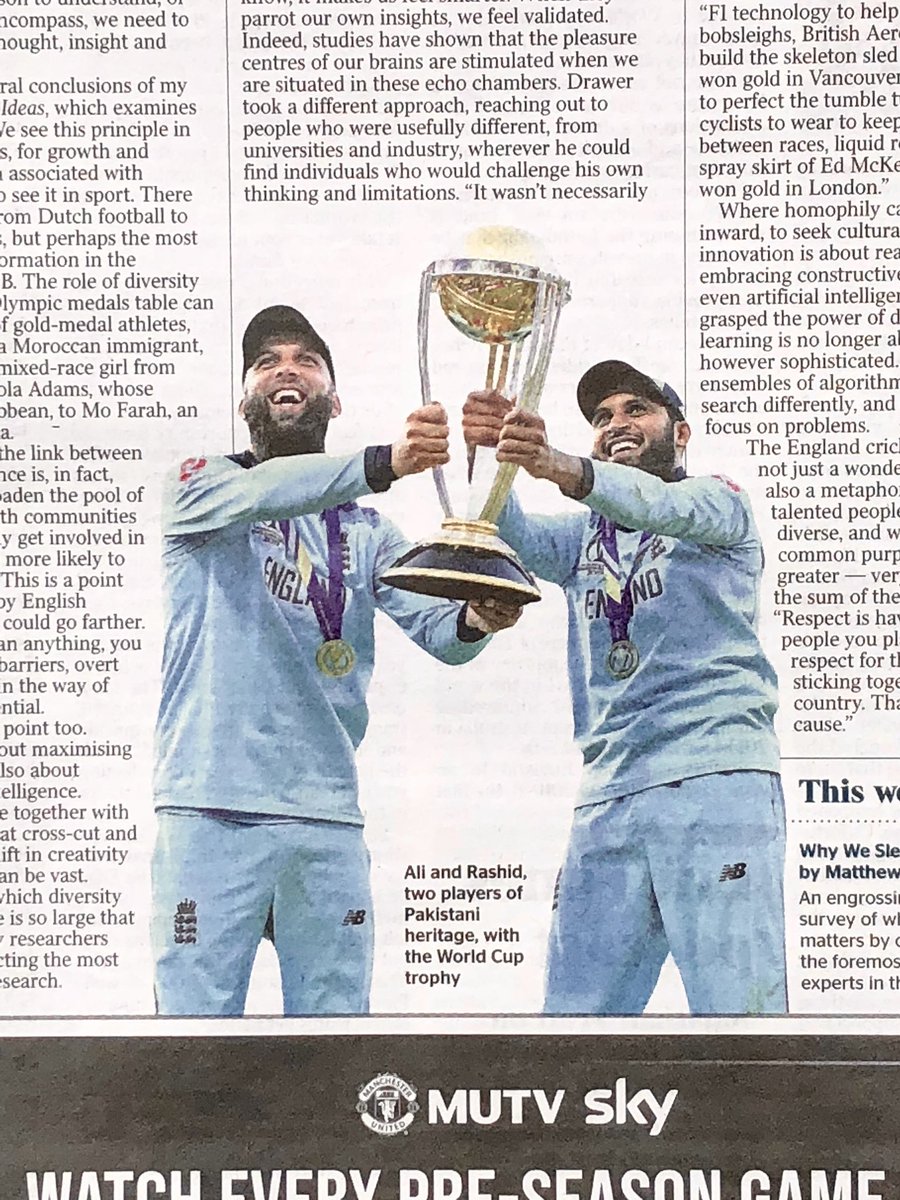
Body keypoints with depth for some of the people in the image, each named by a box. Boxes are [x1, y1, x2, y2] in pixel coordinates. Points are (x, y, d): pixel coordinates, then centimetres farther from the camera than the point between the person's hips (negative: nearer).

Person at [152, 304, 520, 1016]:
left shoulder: (367, 531, 17)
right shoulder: (199, 485, 6)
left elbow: (437, 629, 3)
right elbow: (260, 492, -17)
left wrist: (477, 620, -21)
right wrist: (385, 463, -34)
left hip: (329, 821, 4)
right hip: (213, 810, -4)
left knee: (335, 1020, 9)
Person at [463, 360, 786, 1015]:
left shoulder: (721, 502, 9)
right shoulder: (582, 536, 24)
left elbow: (662, 506, -14)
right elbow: (514, 536, 2)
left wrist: (561, 467, -34)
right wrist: (490, 453, -19)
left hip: (716, 780, -5)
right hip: (607, 798, 5)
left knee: (737, 1006, -9)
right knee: (573, 1014, 3)